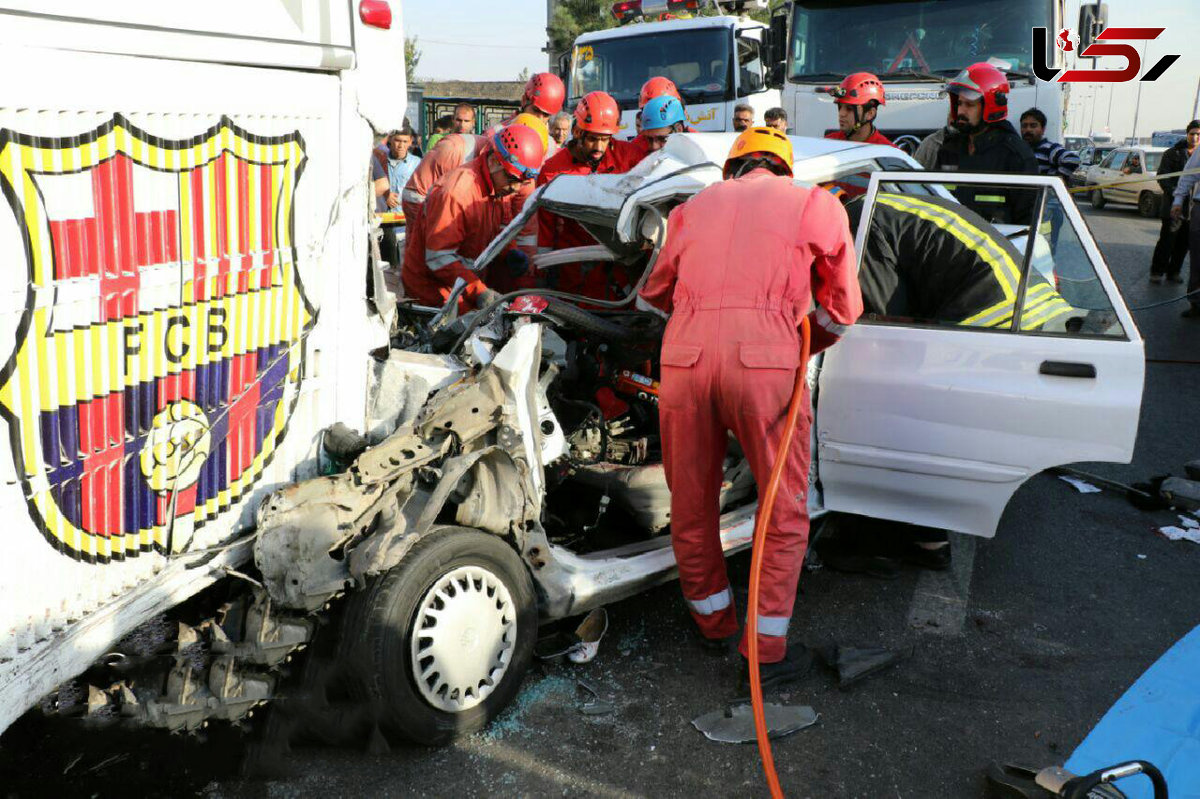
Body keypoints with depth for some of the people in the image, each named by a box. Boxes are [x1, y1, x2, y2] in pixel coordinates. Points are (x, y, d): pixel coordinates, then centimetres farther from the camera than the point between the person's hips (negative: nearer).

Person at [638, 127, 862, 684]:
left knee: (690, 506, 18)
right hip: (763, 360, -3)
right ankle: (769, 650, 17)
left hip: (684, 358, 3)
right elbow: (842, 309, 24)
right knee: (785, 509, 12)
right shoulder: (815, 205, 18)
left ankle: (712, 621, 35)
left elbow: (654, 293, 38)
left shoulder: (694, 207, 26)